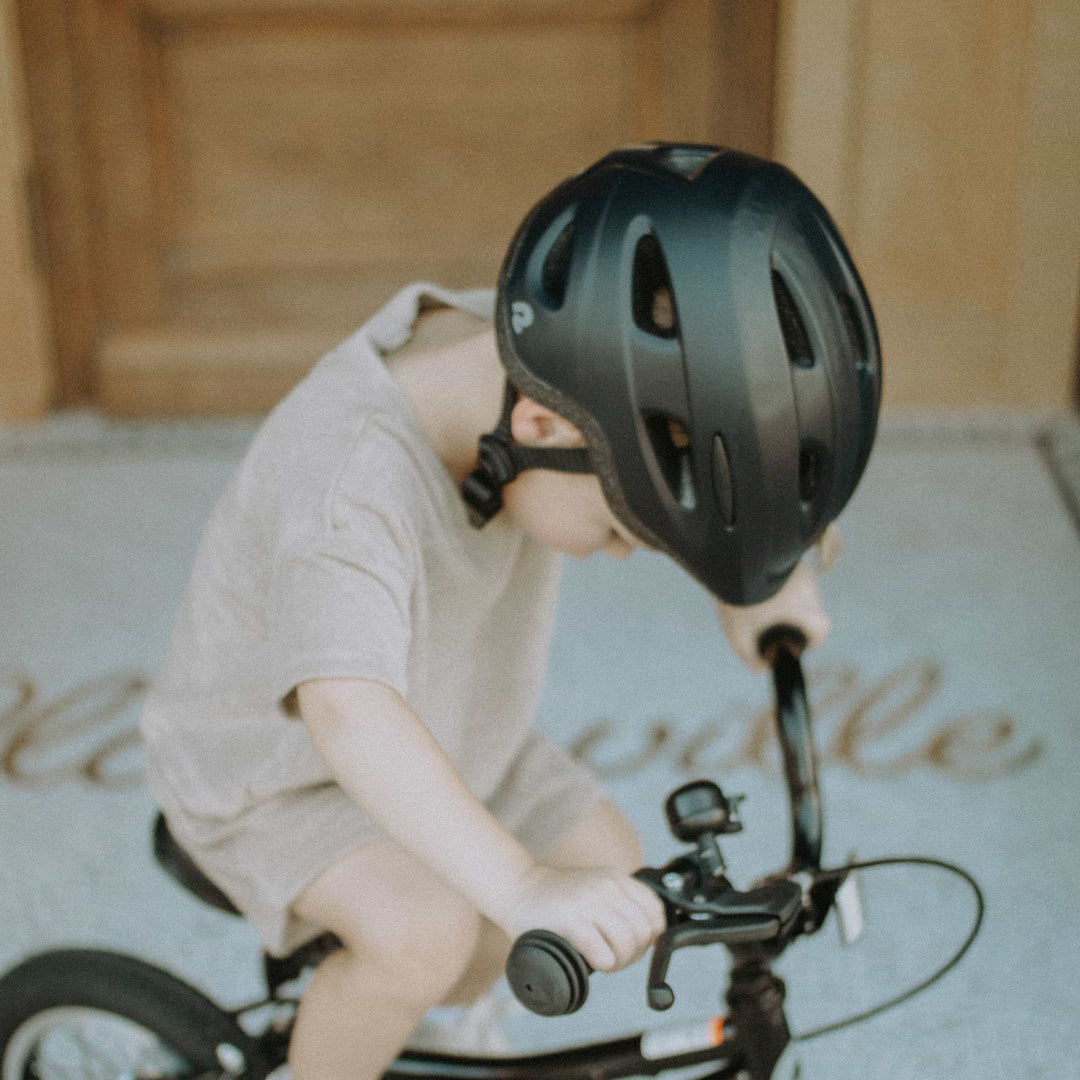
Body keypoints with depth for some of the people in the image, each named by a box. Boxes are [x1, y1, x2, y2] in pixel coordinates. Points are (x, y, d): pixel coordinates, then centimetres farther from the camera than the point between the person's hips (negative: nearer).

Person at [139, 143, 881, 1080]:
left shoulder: (523, 364, -18)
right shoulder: (349, 482, -41)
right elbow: (348, 711, -56)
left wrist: (762, 576, -4)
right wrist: (522, 883, -62)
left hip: (449, 732, 7)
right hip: (276, 772, -7)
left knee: (610, 865, 3)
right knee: (425, 932, -29)